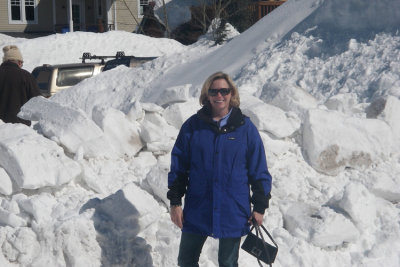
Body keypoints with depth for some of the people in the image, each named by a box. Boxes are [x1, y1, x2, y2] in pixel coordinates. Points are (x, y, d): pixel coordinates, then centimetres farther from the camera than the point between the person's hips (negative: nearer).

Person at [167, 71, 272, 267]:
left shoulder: (246, 128, -3)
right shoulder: (193, 126, -1)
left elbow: (259, 171, 1)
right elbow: (178, 167, 3)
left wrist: (260, 206, 0)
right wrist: (175, 202, 0)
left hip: (233, 213, -1)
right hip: (197, 212, 1)